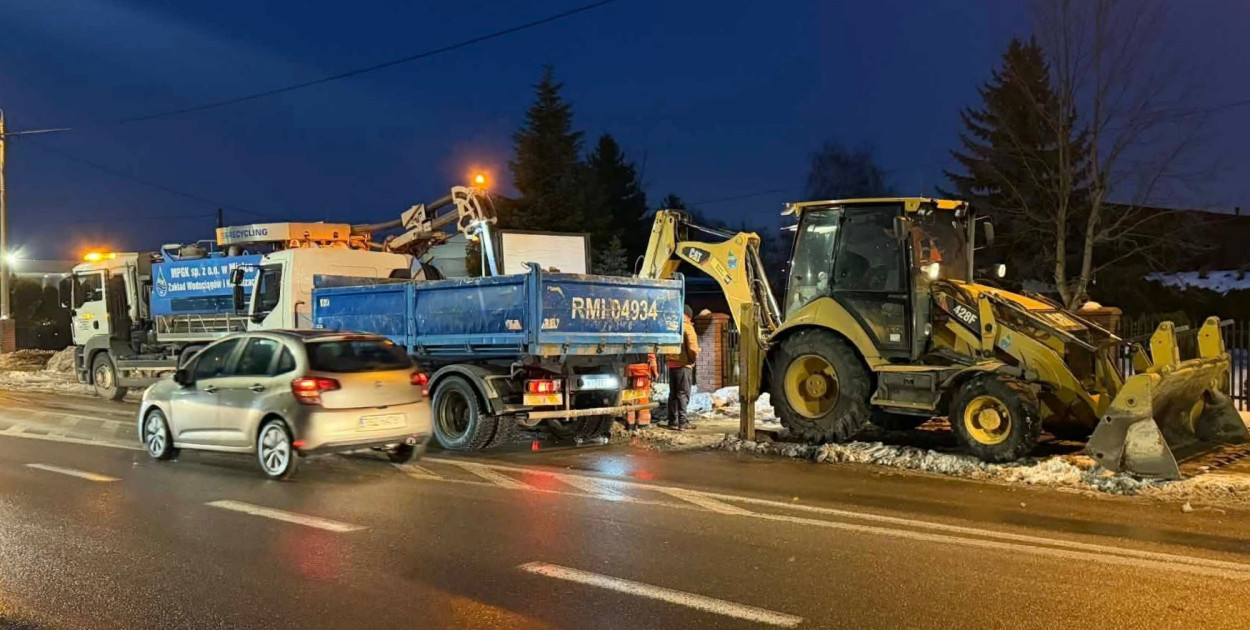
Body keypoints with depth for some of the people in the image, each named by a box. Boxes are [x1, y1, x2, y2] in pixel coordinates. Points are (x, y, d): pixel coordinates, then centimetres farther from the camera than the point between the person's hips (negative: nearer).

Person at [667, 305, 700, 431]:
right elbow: (692, 347, -17)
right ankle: (682, 422, -5)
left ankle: (673, 421, 13)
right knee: (683, 393, -2)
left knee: (673, 393, 11)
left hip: (671, 364, 6)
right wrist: (693, 358, -1)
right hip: (683, 365, -6)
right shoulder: (687, 327, -10)